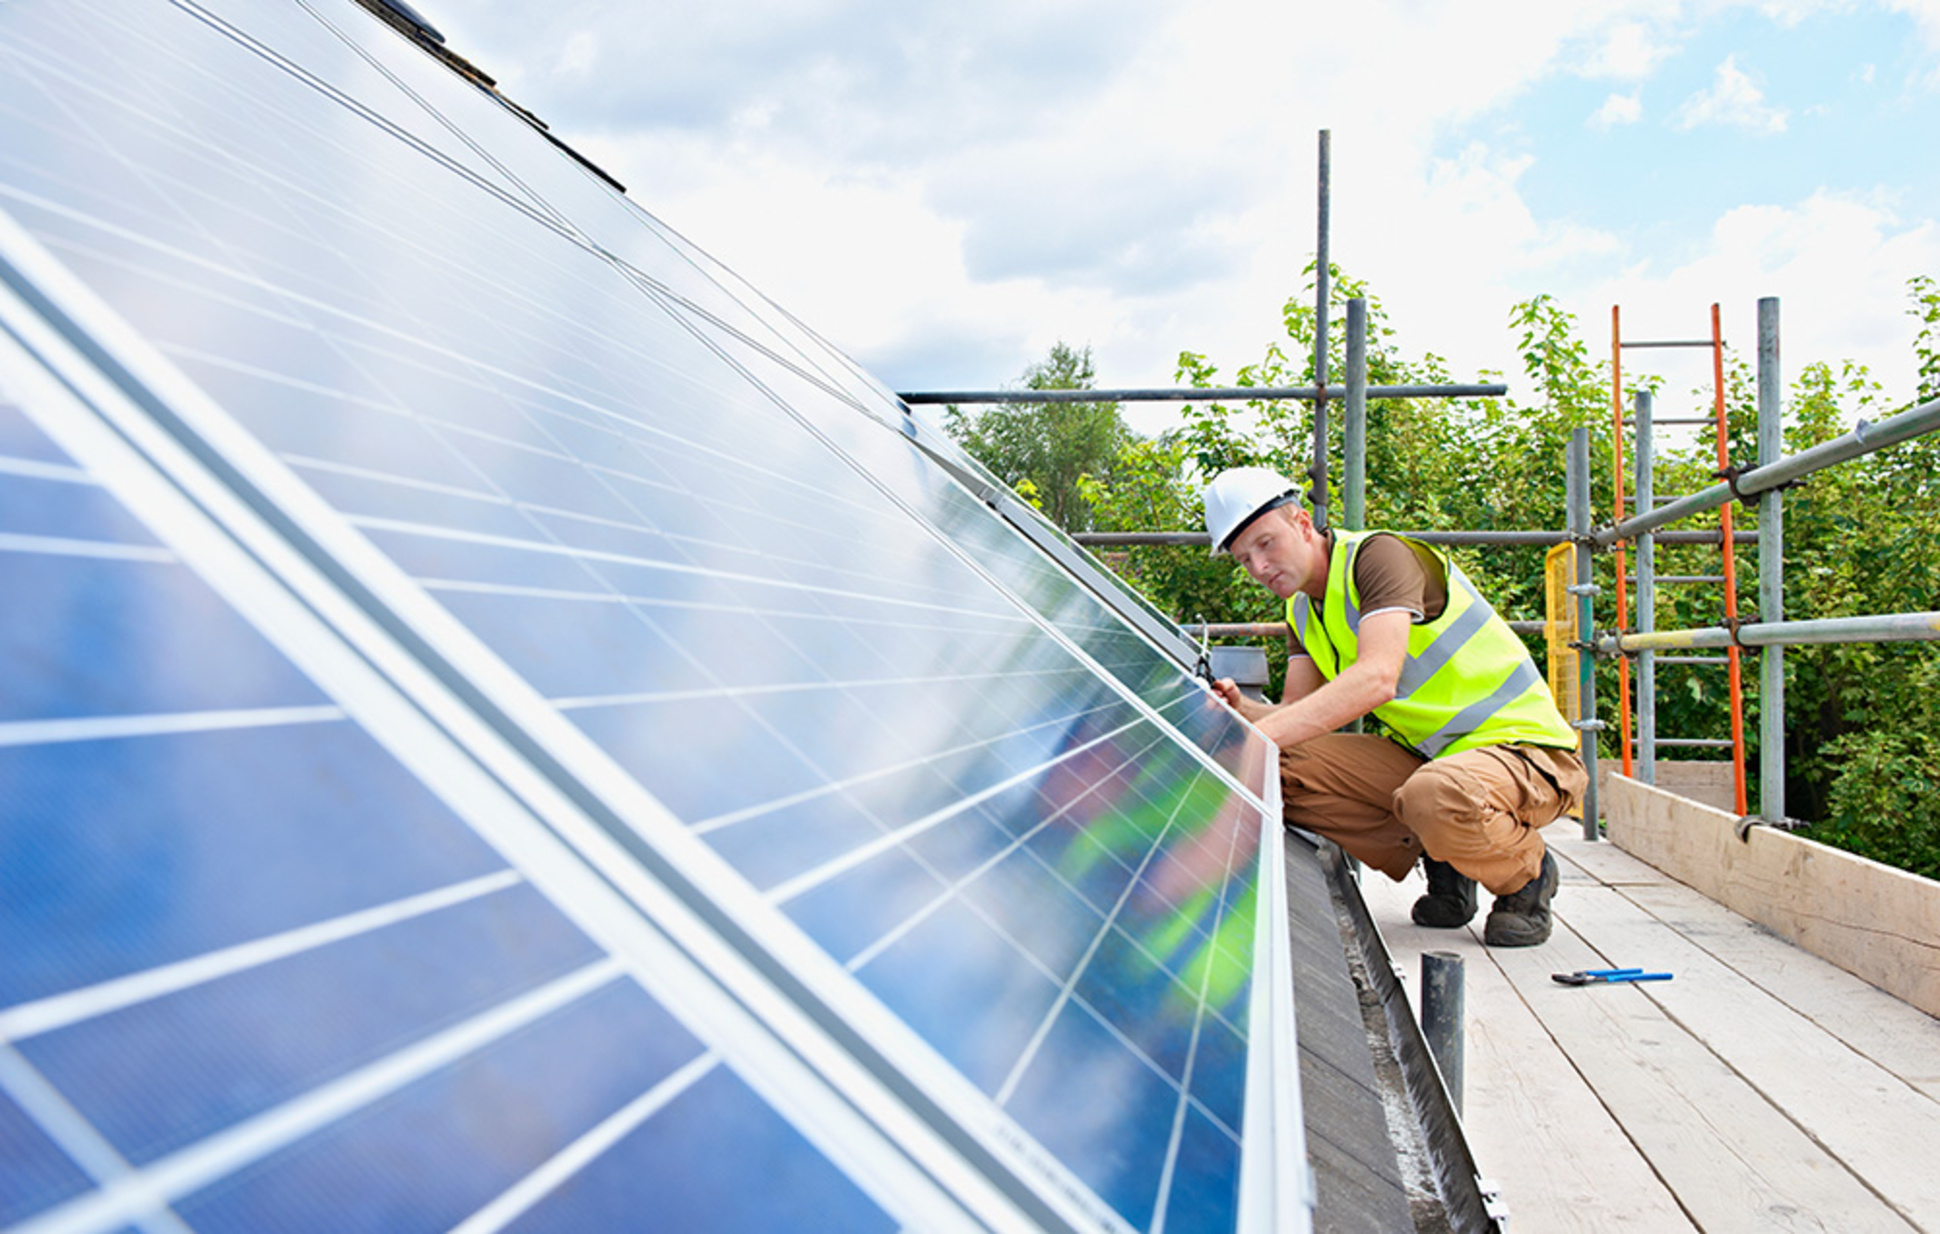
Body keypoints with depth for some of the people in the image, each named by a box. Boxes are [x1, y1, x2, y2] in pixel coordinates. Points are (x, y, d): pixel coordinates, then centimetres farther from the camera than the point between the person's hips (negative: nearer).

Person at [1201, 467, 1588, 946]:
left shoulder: (1381, 554, -18)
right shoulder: (1304, 610, 9)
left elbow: (1376, 679, -34)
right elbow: (1296, 713, 2)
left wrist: (1258, 736, -41)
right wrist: (1241, 709, -20)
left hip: (1526, 749, -7)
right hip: (1424, 754, 8)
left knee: (1435, 796, -40)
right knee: (1288, 768, -12)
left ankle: (1527, 873, -5)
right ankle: (1441, 864, 3)